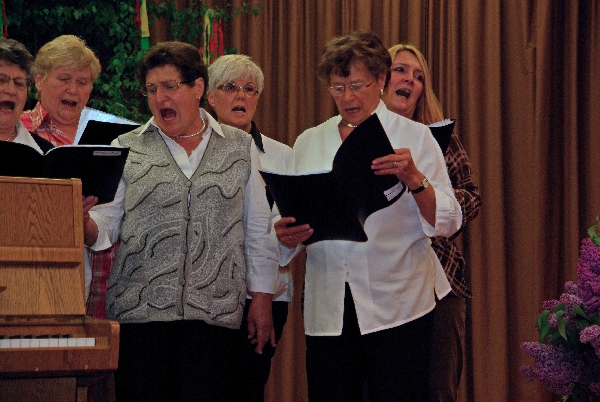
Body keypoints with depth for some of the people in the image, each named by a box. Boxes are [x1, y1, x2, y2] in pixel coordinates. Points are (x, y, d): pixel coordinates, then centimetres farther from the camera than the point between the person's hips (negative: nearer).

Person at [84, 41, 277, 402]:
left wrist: (262, 298, 8)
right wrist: (81, 224, -19)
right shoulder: (128, 149, 9)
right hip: (140, 309, 0)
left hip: (214, 310, 0)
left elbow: (257, 229, 12)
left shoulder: (240, 148, 11)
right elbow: (105, 223, 3)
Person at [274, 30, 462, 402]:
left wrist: (414, 178, -20)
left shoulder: (414, 137, 4)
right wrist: (286, 235, -9)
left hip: (397, 307, -3)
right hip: (328, 310, 3)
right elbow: (293, 222, 14)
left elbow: (447, 223, -4)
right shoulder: (309, 143, 13)